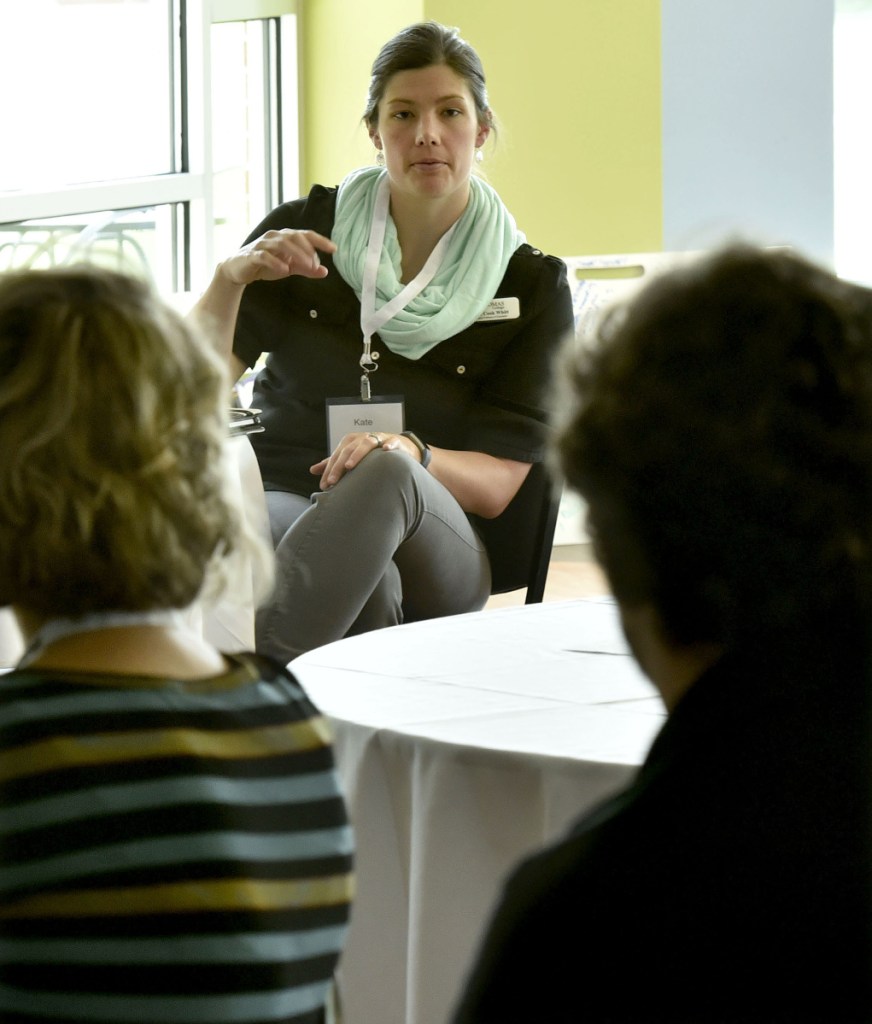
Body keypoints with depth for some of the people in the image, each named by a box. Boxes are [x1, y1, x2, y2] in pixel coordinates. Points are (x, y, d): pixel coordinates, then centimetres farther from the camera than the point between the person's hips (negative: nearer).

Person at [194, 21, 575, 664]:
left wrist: (409, 454, -24)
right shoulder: (306, 230, 6)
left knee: (386, 476, -39)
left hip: (438, 553, 0)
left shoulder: (531, 285, 4)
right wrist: (230, 280, -20)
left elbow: (498, 484, -2)